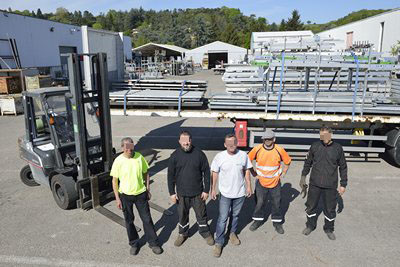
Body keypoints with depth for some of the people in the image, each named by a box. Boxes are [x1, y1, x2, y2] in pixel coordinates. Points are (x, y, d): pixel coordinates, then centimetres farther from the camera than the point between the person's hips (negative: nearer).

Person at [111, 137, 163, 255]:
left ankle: (153, 243, 25)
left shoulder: (139, 157, -9)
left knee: (147, 219, 8)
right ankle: (134, 244, 34)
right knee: (129, 221, 13)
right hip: (125, 195, -1)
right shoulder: (118, 161, -13)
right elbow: (114, 181, -5)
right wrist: (117, 198, -7)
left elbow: (146, 173, 4)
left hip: (141, 194, 1)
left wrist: (148, 190, 4)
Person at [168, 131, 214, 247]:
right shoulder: (175, 156, -7)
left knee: (201, 214, 14)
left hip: (198, 193, -1)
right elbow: (171, 175, 0)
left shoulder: (199, 154, -10)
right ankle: (183, 234, 41)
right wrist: (172, 193, -1)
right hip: (182, 193, 1)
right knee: (182, 215, 18)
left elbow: (206, 172, -4)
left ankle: (205, 233, 37)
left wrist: (206, 190, -4)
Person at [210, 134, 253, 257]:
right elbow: (215, 173, -3)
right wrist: (213, 189, -2)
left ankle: (232, 233, 44)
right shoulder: (219, 157, -13)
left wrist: (248, 186, 4)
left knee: (235, 215, 20)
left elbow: (247, 171, 5)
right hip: (225, 193, -2)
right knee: (222, 218, 1)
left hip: (240, 193, 2)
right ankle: (218, 243, 16)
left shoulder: (243, 155, -8)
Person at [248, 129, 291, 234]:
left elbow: (287, 162, 5)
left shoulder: (279, 150, -12)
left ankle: (277, 222, 31)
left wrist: (283, 174, 2)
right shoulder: (257, 149, -12)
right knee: (259, 202, 11)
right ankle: (257, 220, 31)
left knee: (276, 203, 11)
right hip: (261, 182, 0)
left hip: (275, 182, 0)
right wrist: (253, 173, 2)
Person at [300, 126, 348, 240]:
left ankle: (329, 229, 34)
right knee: (311, 206, 13)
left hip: (330, 186, -1)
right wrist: (303, 177, 8)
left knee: (330, 209, 12)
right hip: (314, 184, 1)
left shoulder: (338, 148, -5)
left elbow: (343, 167, 4)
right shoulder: (315, 146, -4)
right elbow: (308, 162, 8)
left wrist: (343, 184, 3)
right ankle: (310, 226, 35)